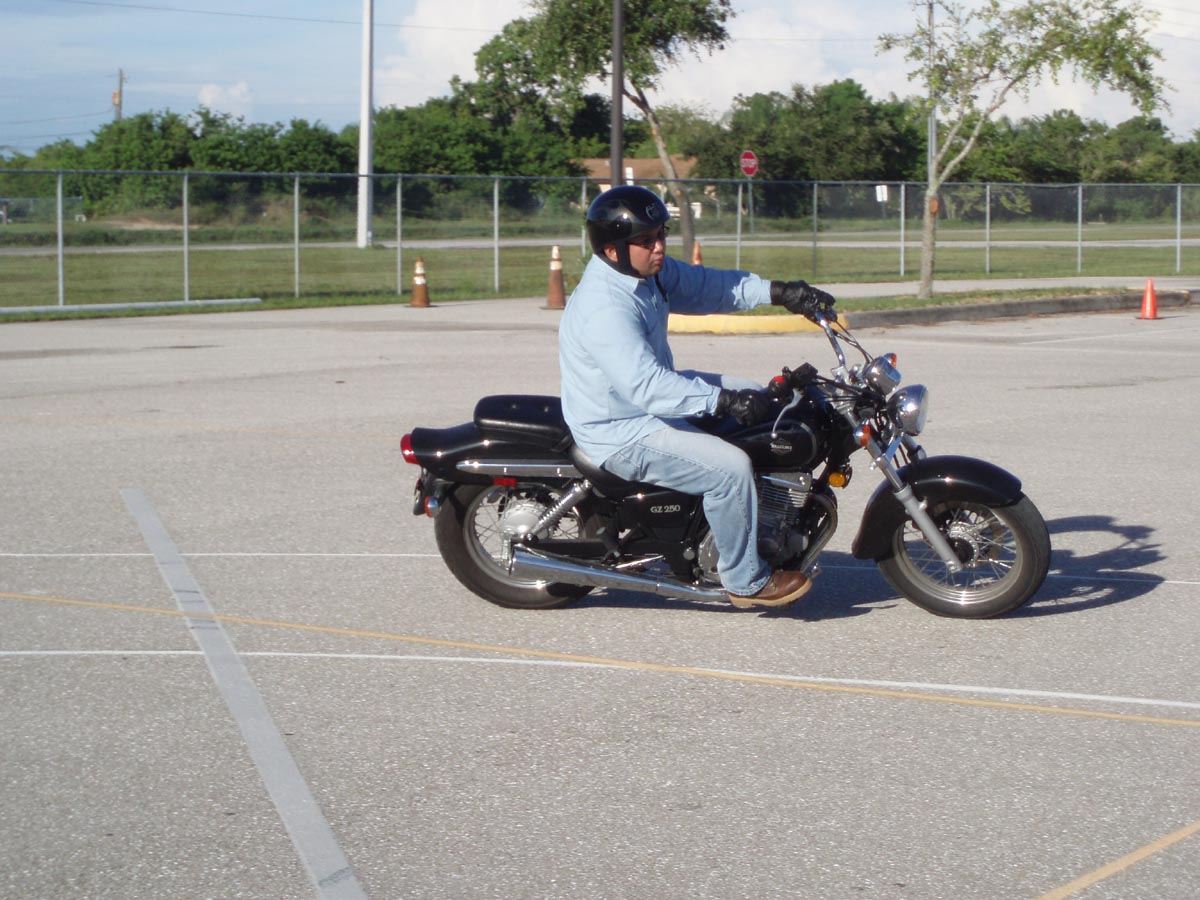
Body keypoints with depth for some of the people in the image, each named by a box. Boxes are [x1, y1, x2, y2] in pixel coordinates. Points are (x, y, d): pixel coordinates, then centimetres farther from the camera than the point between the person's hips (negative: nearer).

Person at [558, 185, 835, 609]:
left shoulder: (649, 271, 1)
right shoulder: (604, 308, -30)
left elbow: (705, 285, 10)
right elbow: (647, 386, -38)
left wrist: (778, 292, -2)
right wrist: (725, 401, -40)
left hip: (655, 395, 11)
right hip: (622, 433, -11)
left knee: (762, 402, 15)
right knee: (730, 468, -23)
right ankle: (746, 582, -6)